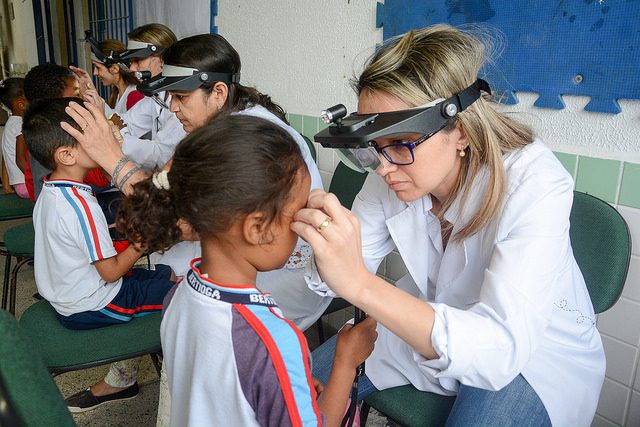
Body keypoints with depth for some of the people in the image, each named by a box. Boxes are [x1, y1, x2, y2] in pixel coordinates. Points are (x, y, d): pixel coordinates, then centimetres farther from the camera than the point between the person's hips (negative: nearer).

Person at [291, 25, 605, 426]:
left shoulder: (536, 186, -32)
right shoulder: (392, 173, -17)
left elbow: (501, 347, -41)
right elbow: (352, 269, -8)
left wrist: (360, 284, -53)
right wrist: (328, 244, -32)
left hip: (533, 352, -4)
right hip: (429, 327, 5)